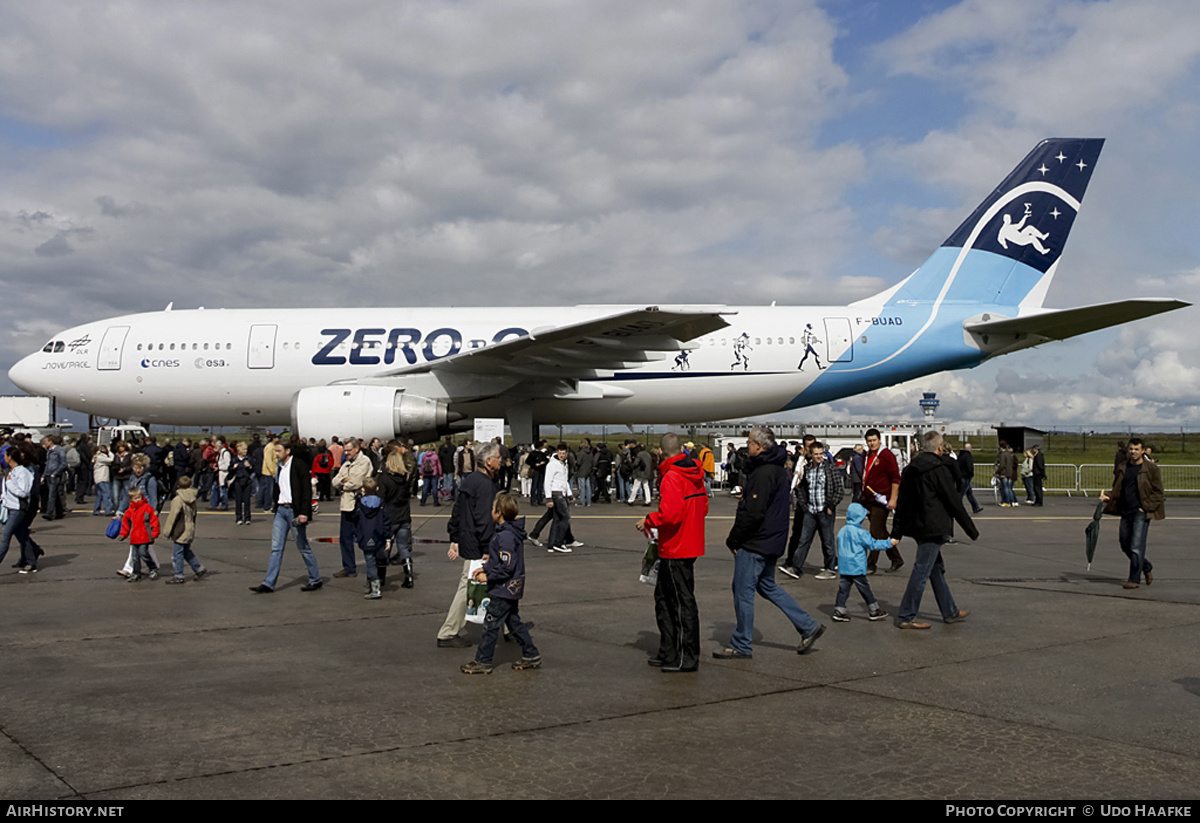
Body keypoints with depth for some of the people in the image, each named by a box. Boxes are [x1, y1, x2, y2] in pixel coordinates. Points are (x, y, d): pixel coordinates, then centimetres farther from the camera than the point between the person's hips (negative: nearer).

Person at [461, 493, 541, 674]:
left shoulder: (505, 536, -24)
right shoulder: (512, 531, 8)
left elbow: (507, 567, -26)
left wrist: (488, 576, -17)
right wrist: (487, 567, 12)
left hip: (503, 589, -10)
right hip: (512, 589, 10)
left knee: (490, 624, 1)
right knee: (513, 621, 19)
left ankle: (482, 662, 10)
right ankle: (531, 656, 25)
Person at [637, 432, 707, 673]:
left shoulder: (672, 477, -19)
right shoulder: (695, 475, 9)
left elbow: (670, 514, -26)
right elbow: (703, 507, 16)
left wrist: (648, 521, -11)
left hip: (676, 550, -9)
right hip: (690, 544, 9)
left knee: (683, 602, -2)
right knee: (664, 598, 18)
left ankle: (687, 659, 6)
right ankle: (668, 652, 24)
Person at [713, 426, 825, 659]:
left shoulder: (763, 474, -21)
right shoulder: (778, 470, 12)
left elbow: (753, 513, -24)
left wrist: (733, 540, -15)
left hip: (754, 544, -10)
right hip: (771, 542, 10)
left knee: (743, 592, 0)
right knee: (767, 586, 20)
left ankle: (741, 646, 9)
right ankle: (808, 626, 19)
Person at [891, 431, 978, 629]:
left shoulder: (910, 470, 10)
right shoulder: (939, 470, -14)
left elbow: (901, 503, 12)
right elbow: (954, 502, -11)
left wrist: (896, 532, 16)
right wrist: (971, 529, -2)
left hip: (916, 527, 9)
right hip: (932, 528, -9)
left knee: (937, 569, 18)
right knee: (921, 572, -4)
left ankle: (950, 612, 28)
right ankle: (907, 617, -1)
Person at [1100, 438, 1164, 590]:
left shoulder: (1151, 469, -2)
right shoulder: (1122, 469, 12)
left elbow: (1158, 493, -1)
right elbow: (1117, 490, 19)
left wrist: (1146, 508, -12)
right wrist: (1108, 497, -2)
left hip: (1141, 513, -6)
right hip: (1126, 512, 6)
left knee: (1136, 547, -9)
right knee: (1126, 546, 12)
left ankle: (1134, 579, 0)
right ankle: (1147, 567, 35)